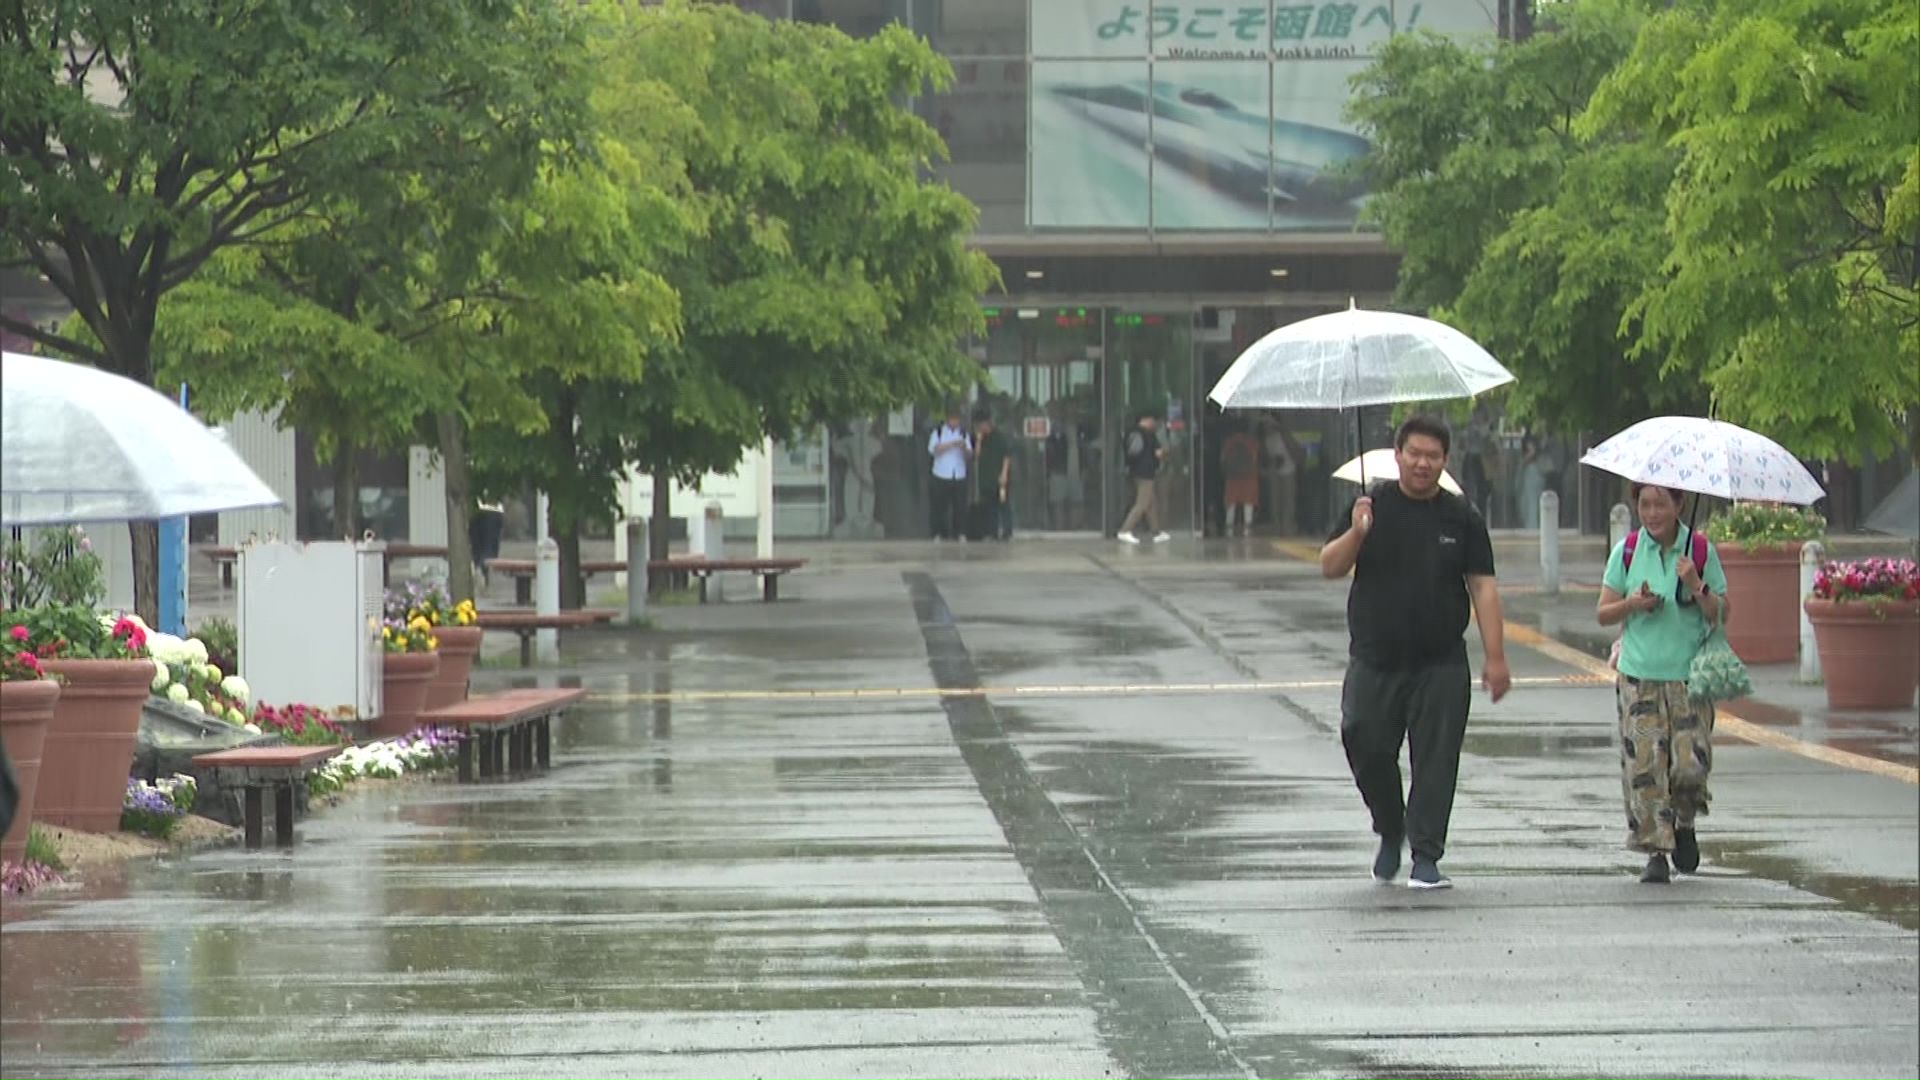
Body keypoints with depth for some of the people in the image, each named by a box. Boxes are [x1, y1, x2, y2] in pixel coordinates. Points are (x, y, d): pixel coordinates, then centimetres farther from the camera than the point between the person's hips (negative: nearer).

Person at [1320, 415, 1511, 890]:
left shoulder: (1461, 518, 5)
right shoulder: (1372, 506, 5)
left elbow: (1483, 587, 3)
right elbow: (1329, 567, 2)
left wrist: (1495, 658, -3)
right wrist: (1356, 534, -18)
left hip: (1441, 666, 0)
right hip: (1374, 660, 0)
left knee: (1436, 760, -3)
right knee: (1366, 747, -3)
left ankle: (1426, 856, 4)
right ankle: (1390, 833, 22)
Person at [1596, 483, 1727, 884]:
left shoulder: (1701, 552, 1)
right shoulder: (1627, 552, 4)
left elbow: (1721, 615, -1)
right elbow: (1603, 614, 7)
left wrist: (1697, 588, -18)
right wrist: (1633, 604, -12)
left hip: (1689, 675, -1)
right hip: (1638, 676, 1)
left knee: (1691, 763, -8)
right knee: (1644, 765, -8)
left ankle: (1684, 825, 23)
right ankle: (1656, 852, 0)